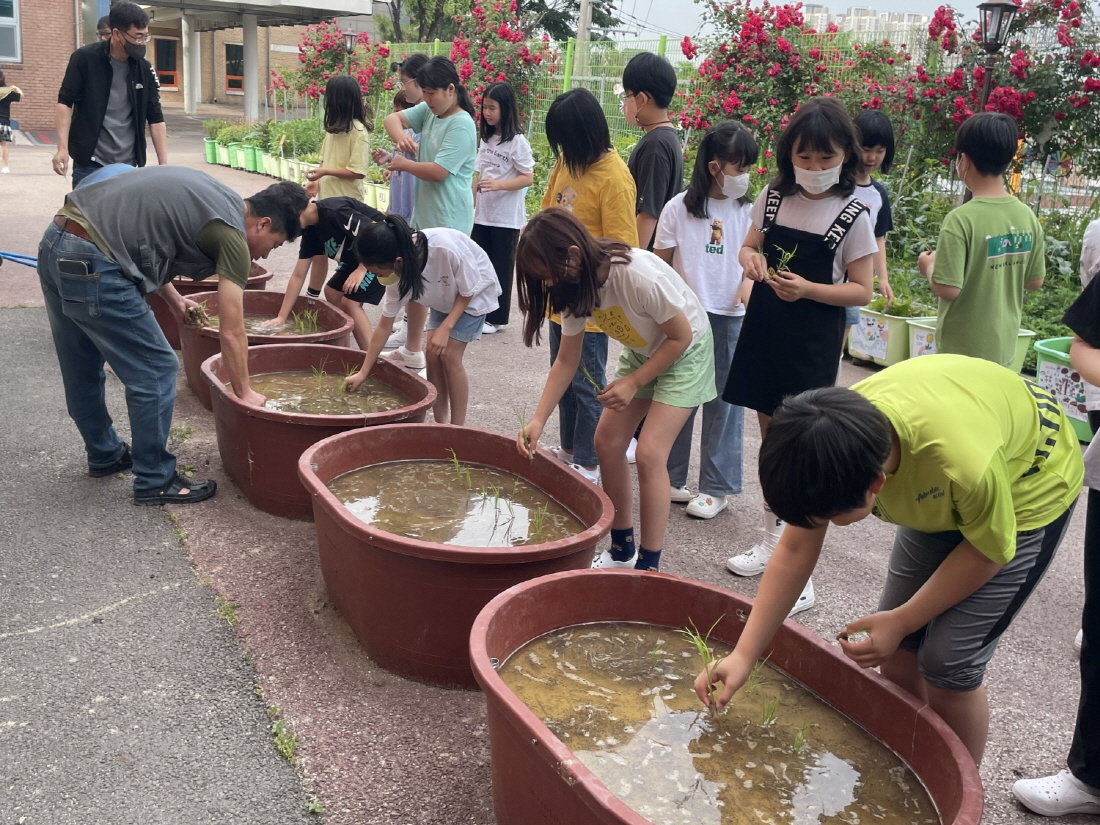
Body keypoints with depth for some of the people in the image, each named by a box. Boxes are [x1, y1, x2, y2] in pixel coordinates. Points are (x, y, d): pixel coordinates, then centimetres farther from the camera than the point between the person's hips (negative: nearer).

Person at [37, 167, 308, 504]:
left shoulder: (212, 196, 17)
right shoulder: (232, 235, -8)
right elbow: (231, 333, -5)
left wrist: (172, 298, 23)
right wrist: (245, 393, 7)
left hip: (55, 242, 10)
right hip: (90, 264, -10)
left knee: (82, 372, 23)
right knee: (156, 372, 2)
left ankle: (104, 454, 42)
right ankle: (154, 481, 13)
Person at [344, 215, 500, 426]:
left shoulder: (446, 248, -41)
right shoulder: (399, 272, -22)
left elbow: (468, 290, -22)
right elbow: (384, 326, -12)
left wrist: (445, 327, -28)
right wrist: (362, 374, -10)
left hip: (474, 293, -5)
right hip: (445, 297, 5)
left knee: (449, 355, -13)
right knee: (432, 353, -5)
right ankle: (440, 422, 8)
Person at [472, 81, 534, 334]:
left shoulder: (517, 142, -10)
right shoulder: (486, 139, 10)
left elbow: (528, 178, -14)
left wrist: (498, 185, -26)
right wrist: (471, 205, 13)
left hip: (506, 218, -6)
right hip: (482, 215, 6)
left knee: (501, 267, 4)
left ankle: (495, 318, 13)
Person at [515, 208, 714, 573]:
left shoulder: (641, 276, -36)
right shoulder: (575, 286, -14)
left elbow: (680, 337, -23)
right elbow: (566, 362, -6)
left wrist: (633, 383, -22)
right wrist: (538, 420, -15)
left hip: (686, 351, -7)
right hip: (641, 352, 7)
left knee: (649, 452, -16)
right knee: (607, 443, 1)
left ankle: (648, 566, -5)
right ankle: (622, 548, 17)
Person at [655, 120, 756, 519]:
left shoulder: (747, 211, 1)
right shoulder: (679, 209, -3)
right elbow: (660, 264, 2)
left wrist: (750, 284, -13)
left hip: (731, 320, 1)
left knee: (724, 402, 6)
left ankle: (716, 487, 17)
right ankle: (671, 477, 25)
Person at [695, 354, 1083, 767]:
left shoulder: (964, 462, -44)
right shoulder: (830, 441, -28)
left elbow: (989, 550, -22)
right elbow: (795, 551, -16)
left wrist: (901, 621, -18)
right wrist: (743, 656, -18)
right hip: (937, 496, 5)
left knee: (947, 664, -10)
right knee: (896, 648, 3)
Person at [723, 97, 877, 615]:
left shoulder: (853, 216, -10)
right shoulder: (774, 197, 3)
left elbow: (861, 290, -8)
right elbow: (750, 246, 15)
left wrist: (807, 289, -23)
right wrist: (751, 259, -9)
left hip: (813, 342, -5)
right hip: (764, 330, 5)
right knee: (770, 436, 15)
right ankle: (773, 538, 31)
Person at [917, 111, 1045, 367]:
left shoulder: (962, 219, -20)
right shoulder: (1027, 216, -1)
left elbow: (948, 289, -21)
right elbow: (1034, 282, 7)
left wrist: (929, 265, -2)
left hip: (962, 351, -6)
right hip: (1004, 347, 6)